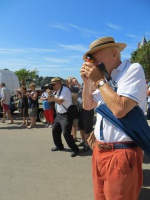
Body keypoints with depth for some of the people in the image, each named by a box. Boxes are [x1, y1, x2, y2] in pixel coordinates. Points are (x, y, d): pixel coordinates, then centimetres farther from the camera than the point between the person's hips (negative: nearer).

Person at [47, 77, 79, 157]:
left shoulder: (65, 90, -18)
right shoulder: (56, 91, 10)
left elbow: (59, 101, -27)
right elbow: (49, 100, 15)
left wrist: (51, 95, -20)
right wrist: (49, 93, -4)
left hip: (66, 115, -9)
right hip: (59, 115, 10)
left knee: (66, 133, -13)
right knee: (55, 130, 14)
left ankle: (75, 149, 2)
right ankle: (59, 146, 33)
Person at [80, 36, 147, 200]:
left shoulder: (133, 70, -12)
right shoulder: (106, 78, 11)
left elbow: (119, 109, -26)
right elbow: (87, 106, 19)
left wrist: (99, 80, -15)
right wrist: (87, 82, 4)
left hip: (121, 155, -7)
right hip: (99, 151, 8)